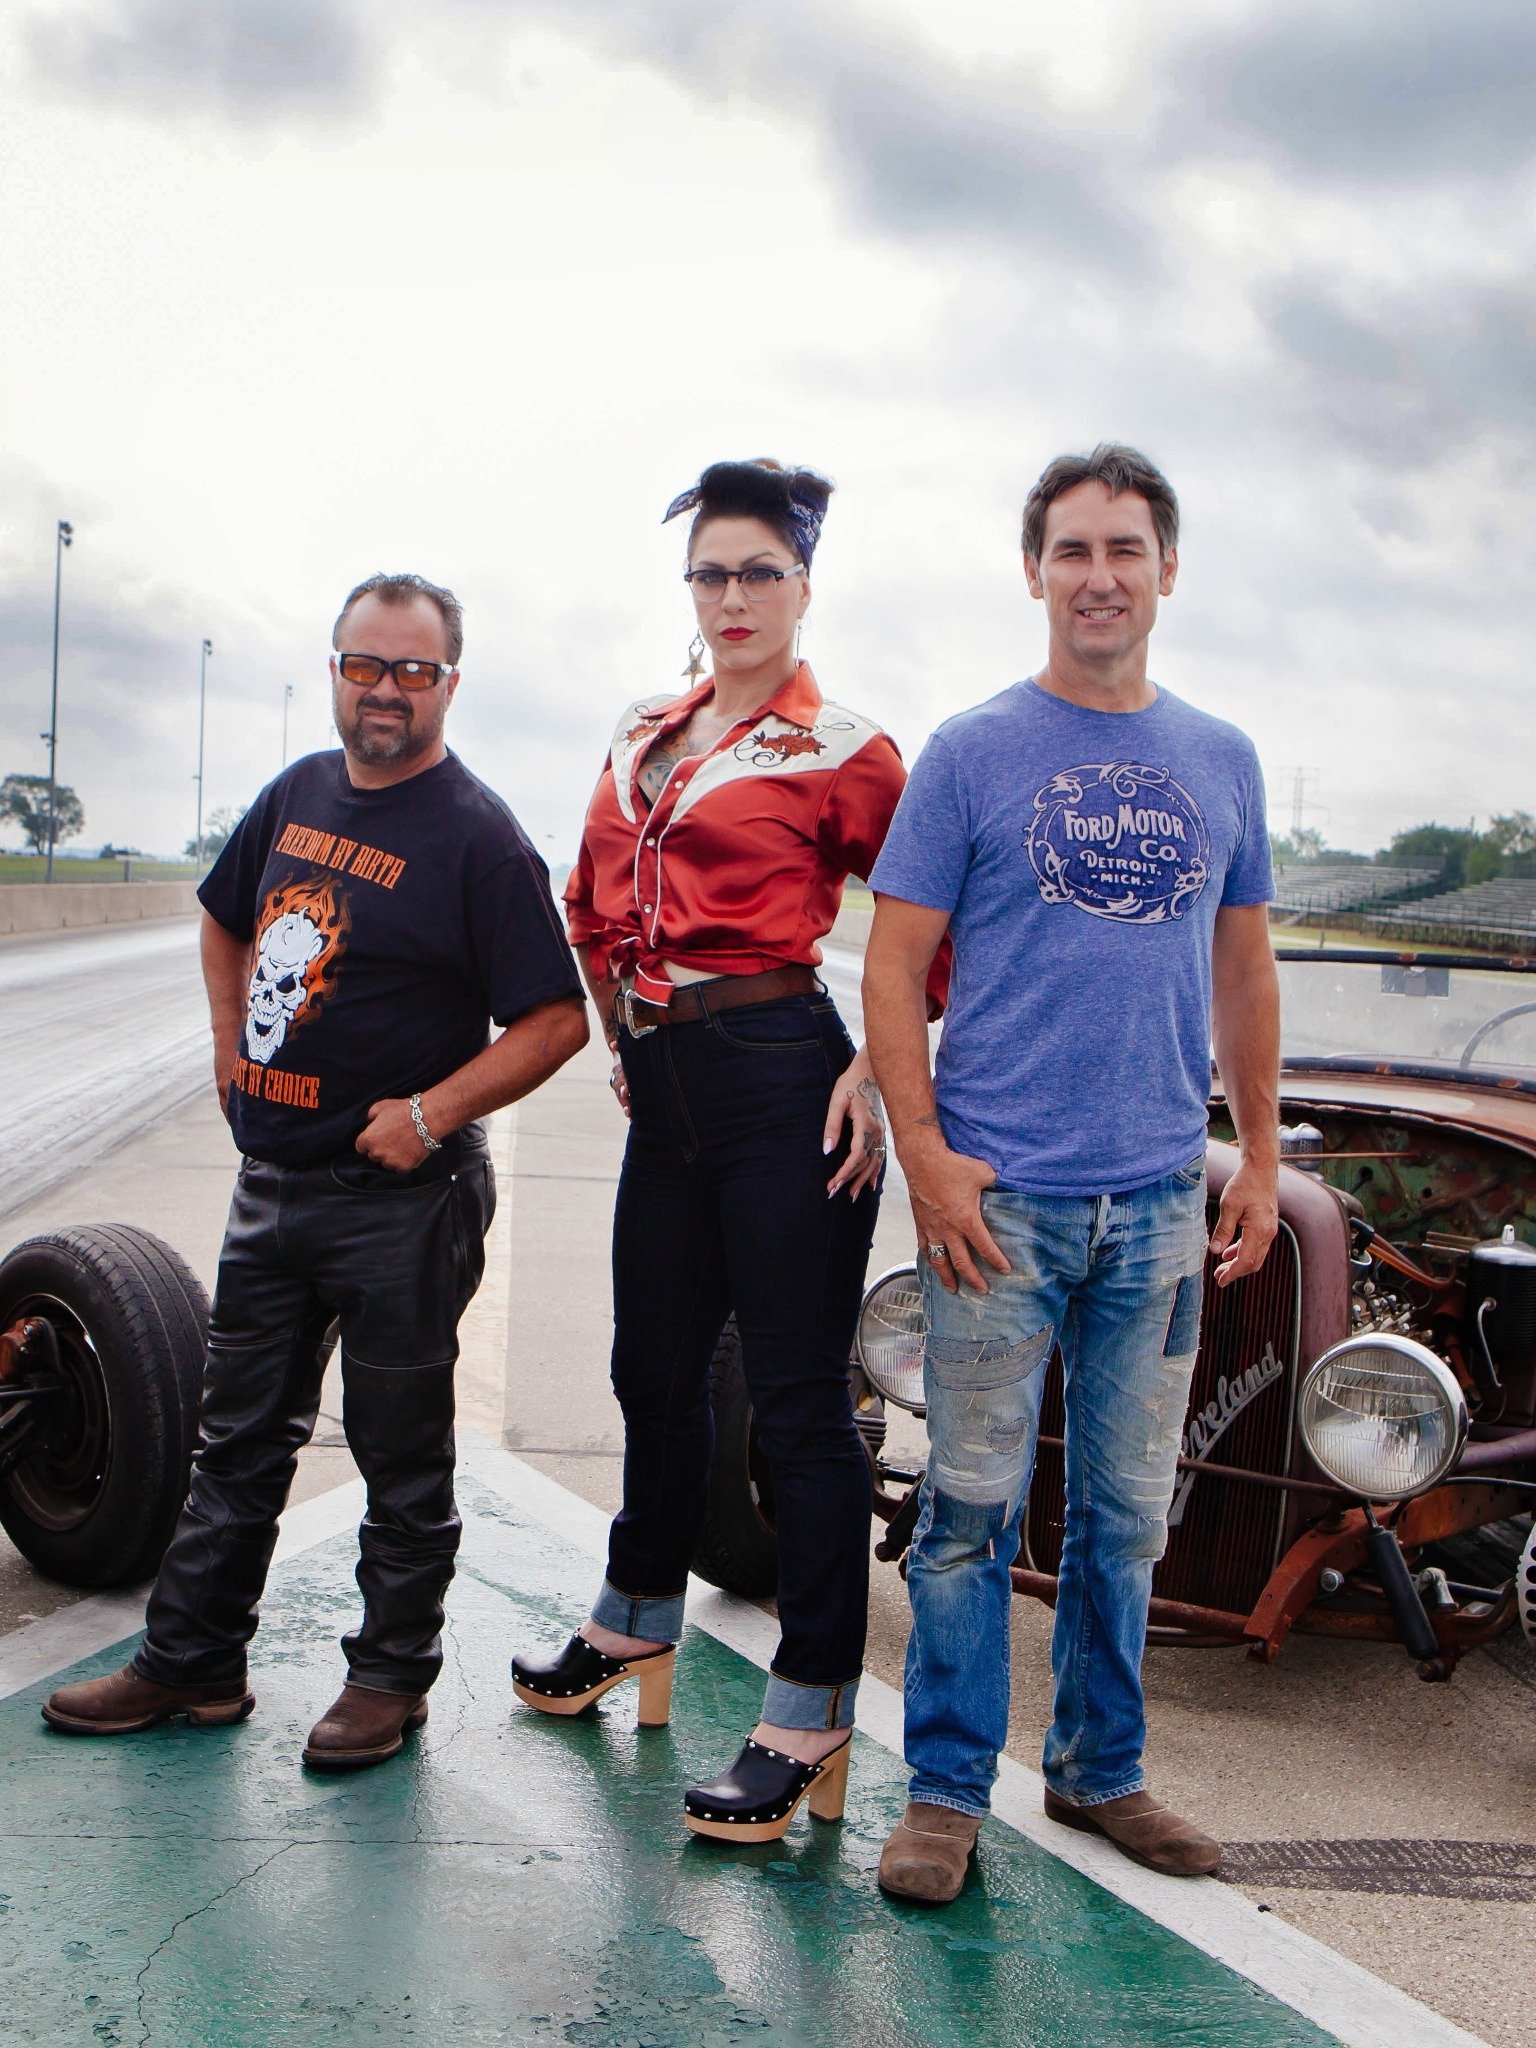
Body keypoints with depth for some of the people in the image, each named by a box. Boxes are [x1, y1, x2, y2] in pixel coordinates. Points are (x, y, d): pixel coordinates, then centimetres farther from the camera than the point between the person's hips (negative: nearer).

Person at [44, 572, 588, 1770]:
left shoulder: (477, 837, -13)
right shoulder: (298, 794, 8)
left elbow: (557, 1018, -16)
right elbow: (225, 920, 26)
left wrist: (431, 1112, -20)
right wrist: (230, 1045, 15)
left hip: (398, 1199, -7)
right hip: (270, 1180, 7)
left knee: (402, 1456, 7)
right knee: (240, 1439, 15)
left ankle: (392, 1677, 21)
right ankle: (191, 1661, 27)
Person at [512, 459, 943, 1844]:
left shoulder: (841, 752, -4)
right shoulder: (643, 735, 14)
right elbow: (598, 906, 26)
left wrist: (879, 1071, -11)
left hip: (783, 1083, -7)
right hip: (667, 1092, 7)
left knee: (800, 1402, -2)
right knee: (655, 1369, 20)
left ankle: (812, 1712, 8)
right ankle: (640, 1620, 41)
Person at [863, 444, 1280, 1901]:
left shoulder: (1222, 762, 11)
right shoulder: (971, 752, -1)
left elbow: (1243, 972, 17)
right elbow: (893, 968, -2)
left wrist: (1260, 1157, 11)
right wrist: (926, 1157, -11)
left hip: (1163, 1197, 4)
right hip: (1003, 1191, -3)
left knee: (1128, 1511, 13)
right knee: (973, 1499, 1)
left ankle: (1101, 1771, 28)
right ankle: (947, 1791, 14)